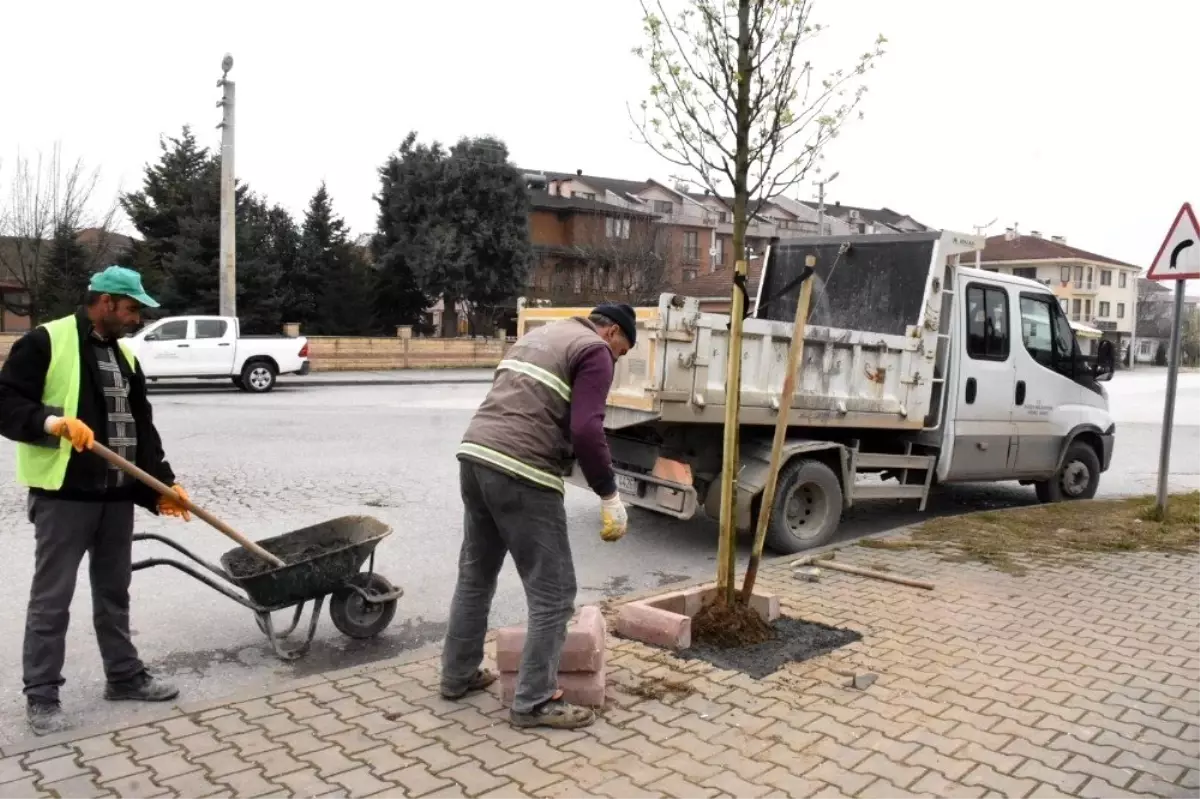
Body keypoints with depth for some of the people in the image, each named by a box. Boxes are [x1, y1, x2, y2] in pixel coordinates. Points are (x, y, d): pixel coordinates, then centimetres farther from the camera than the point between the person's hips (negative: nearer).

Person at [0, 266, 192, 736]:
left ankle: (124, 676, 28)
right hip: (63, 494, -7)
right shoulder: (45, 342, -8)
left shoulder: (125, 355, 14)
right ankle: (41, 696, 15)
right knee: (52, 597, 2)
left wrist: (163, 483, 8)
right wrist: (53, 420, -29)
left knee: (114, 592, 16)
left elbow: (142, 427, 15)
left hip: (118, 494, 7)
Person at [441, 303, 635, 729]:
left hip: (475, 455, 9)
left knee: (474, 575, 22)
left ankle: (458, 675, 35)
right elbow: (585, 431, -14)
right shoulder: (594, 350, -1)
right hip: (521, 473, -9)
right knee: (554, 594, 2)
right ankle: (534, 702, 10)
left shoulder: (540, 334, 25)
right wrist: (610, 495, -7)